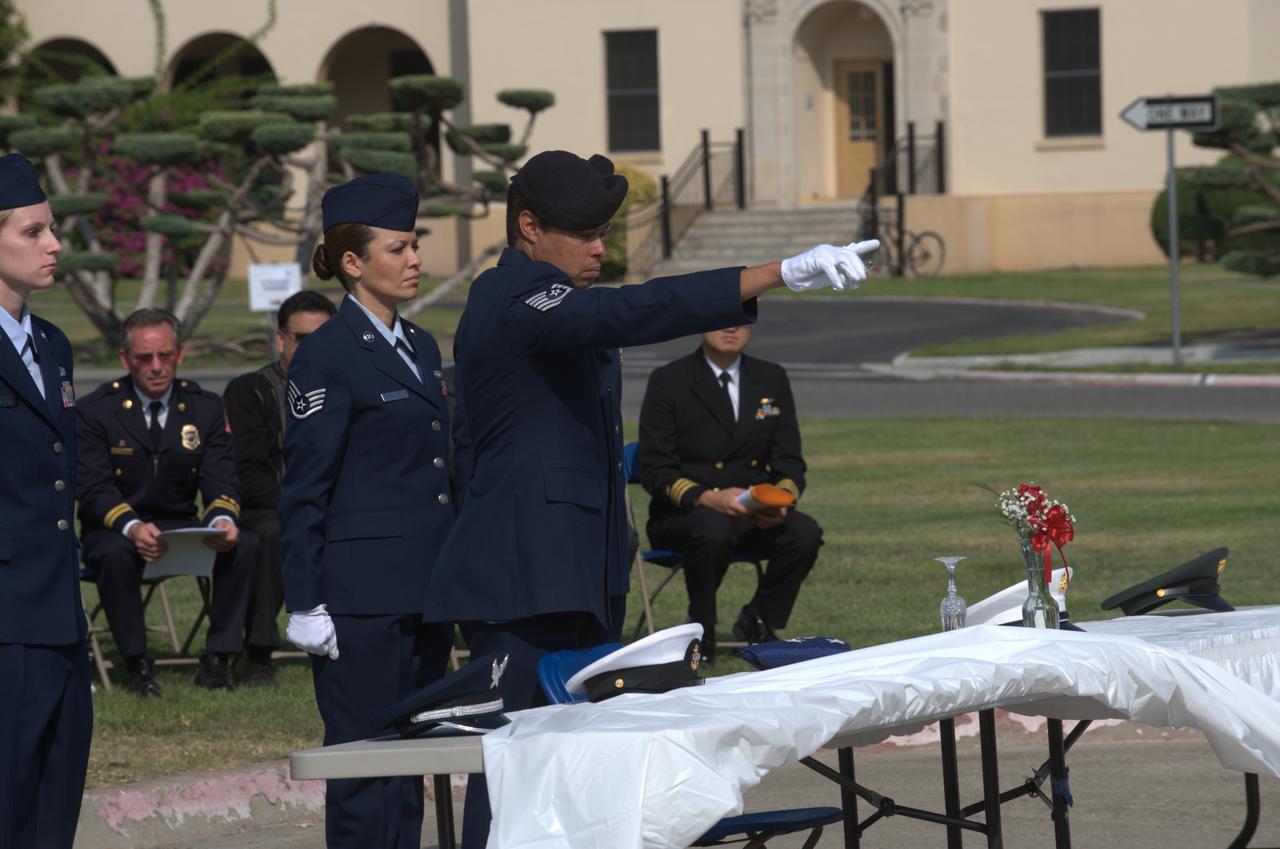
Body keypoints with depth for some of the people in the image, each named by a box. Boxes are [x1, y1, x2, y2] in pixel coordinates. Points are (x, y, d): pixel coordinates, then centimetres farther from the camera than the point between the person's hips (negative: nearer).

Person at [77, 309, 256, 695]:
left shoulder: (205, 408, 2)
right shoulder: (95, 412, -7)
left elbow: (220, 482, -4)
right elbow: (94, 490, -15)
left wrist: (222, 519, -30)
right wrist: (132, 528, -36)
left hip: (183, 527, 3)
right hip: (114, 530, -3)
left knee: (244, 545, -25)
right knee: (115, 554, -39)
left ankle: (217, 660, -17)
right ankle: (138, 665, -23)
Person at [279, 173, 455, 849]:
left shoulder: (420, 347, 15)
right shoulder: (327, 356, -8)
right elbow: (303, 493, -9)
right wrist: (307, 606, -13)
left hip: (425, 590, 8)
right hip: (362, 593, -8)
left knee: (410, 762, 9)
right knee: (364, 767, -5)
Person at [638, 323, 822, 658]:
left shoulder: (772, 379, 10)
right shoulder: (668, 381, -3)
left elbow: (790, 462, 7)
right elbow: (654, 469, -9)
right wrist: (708, 499, -27)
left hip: (756, 517, 4)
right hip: (682, 516, -4)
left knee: (805, 532, -26)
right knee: (713, 530, -38)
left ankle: (759, 622, -1)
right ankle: (701, 629, -13)